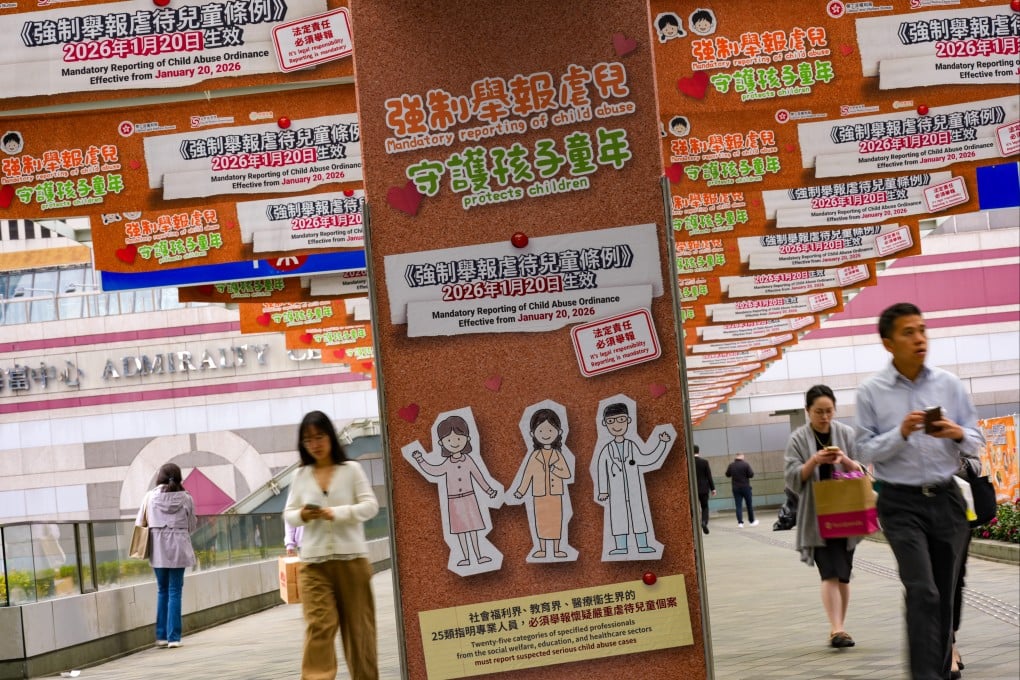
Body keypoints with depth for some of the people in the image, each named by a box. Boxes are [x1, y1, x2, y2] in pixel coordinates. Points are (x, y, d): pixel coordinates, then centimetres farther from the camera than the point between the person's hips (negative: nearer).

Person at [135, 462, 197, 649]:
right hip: (178, 549, -1)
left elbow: (139, 523, 2)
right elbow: (191, 526, 6)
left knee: (162, 591, 15)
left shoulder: (150, 497, -1)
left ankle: (161, 635, 15)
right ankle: (173, 637, -2)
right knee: (175, 591, 3)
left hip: (157, 549, 1)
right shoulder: (186, 498, -2)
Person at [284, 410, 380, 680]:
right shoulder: (300, 475, 8)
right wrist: (301, 515, -13)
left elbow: (370, 506, -5)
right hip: (313, 562, 1)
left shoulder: (351, 469, 0)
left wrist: (337, 513, -19)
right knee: (318, 625, -10)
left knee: (358, 624, 7)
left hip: (351, 557, -1)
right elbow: (288, 514, 10)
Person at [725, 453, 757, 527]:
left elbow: (727, 474, 10)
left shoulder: (731, 465, -2)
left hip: (736, 488, 2)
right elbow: (751, 474, -12)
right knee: (749, 504, 12)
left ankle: (740, 522, -3)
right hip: (745, 487, -2)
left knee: (738, 505, 4)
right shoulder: (746, 464, -12)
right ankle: (752, 521, 21)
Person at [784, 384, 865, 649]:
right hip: (816, 516, -3)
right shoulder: (798, 439, -1)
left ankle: (838, 629, 18)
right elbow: (792, 478, -6)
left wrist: (845, 461, -18)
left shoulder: (847, 434, 4)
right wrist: (814, 461, -22)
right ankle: (836, 629, -19)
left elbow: (863, 471, 3)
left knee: (843, 574, 8)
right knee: (830, 573, -13)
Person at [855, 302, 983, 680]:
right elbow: (866, 452, -4)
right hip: (901, 503, -3)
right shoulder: (871, 392, -3)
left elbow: (976, 442, 7)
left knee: (945, 594, 11)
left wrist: (958, 434, -15)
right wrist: (901, 433, -20)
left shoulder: (949, 384, 3)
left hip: (946, 499, 3)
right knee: (923, 592, -15)